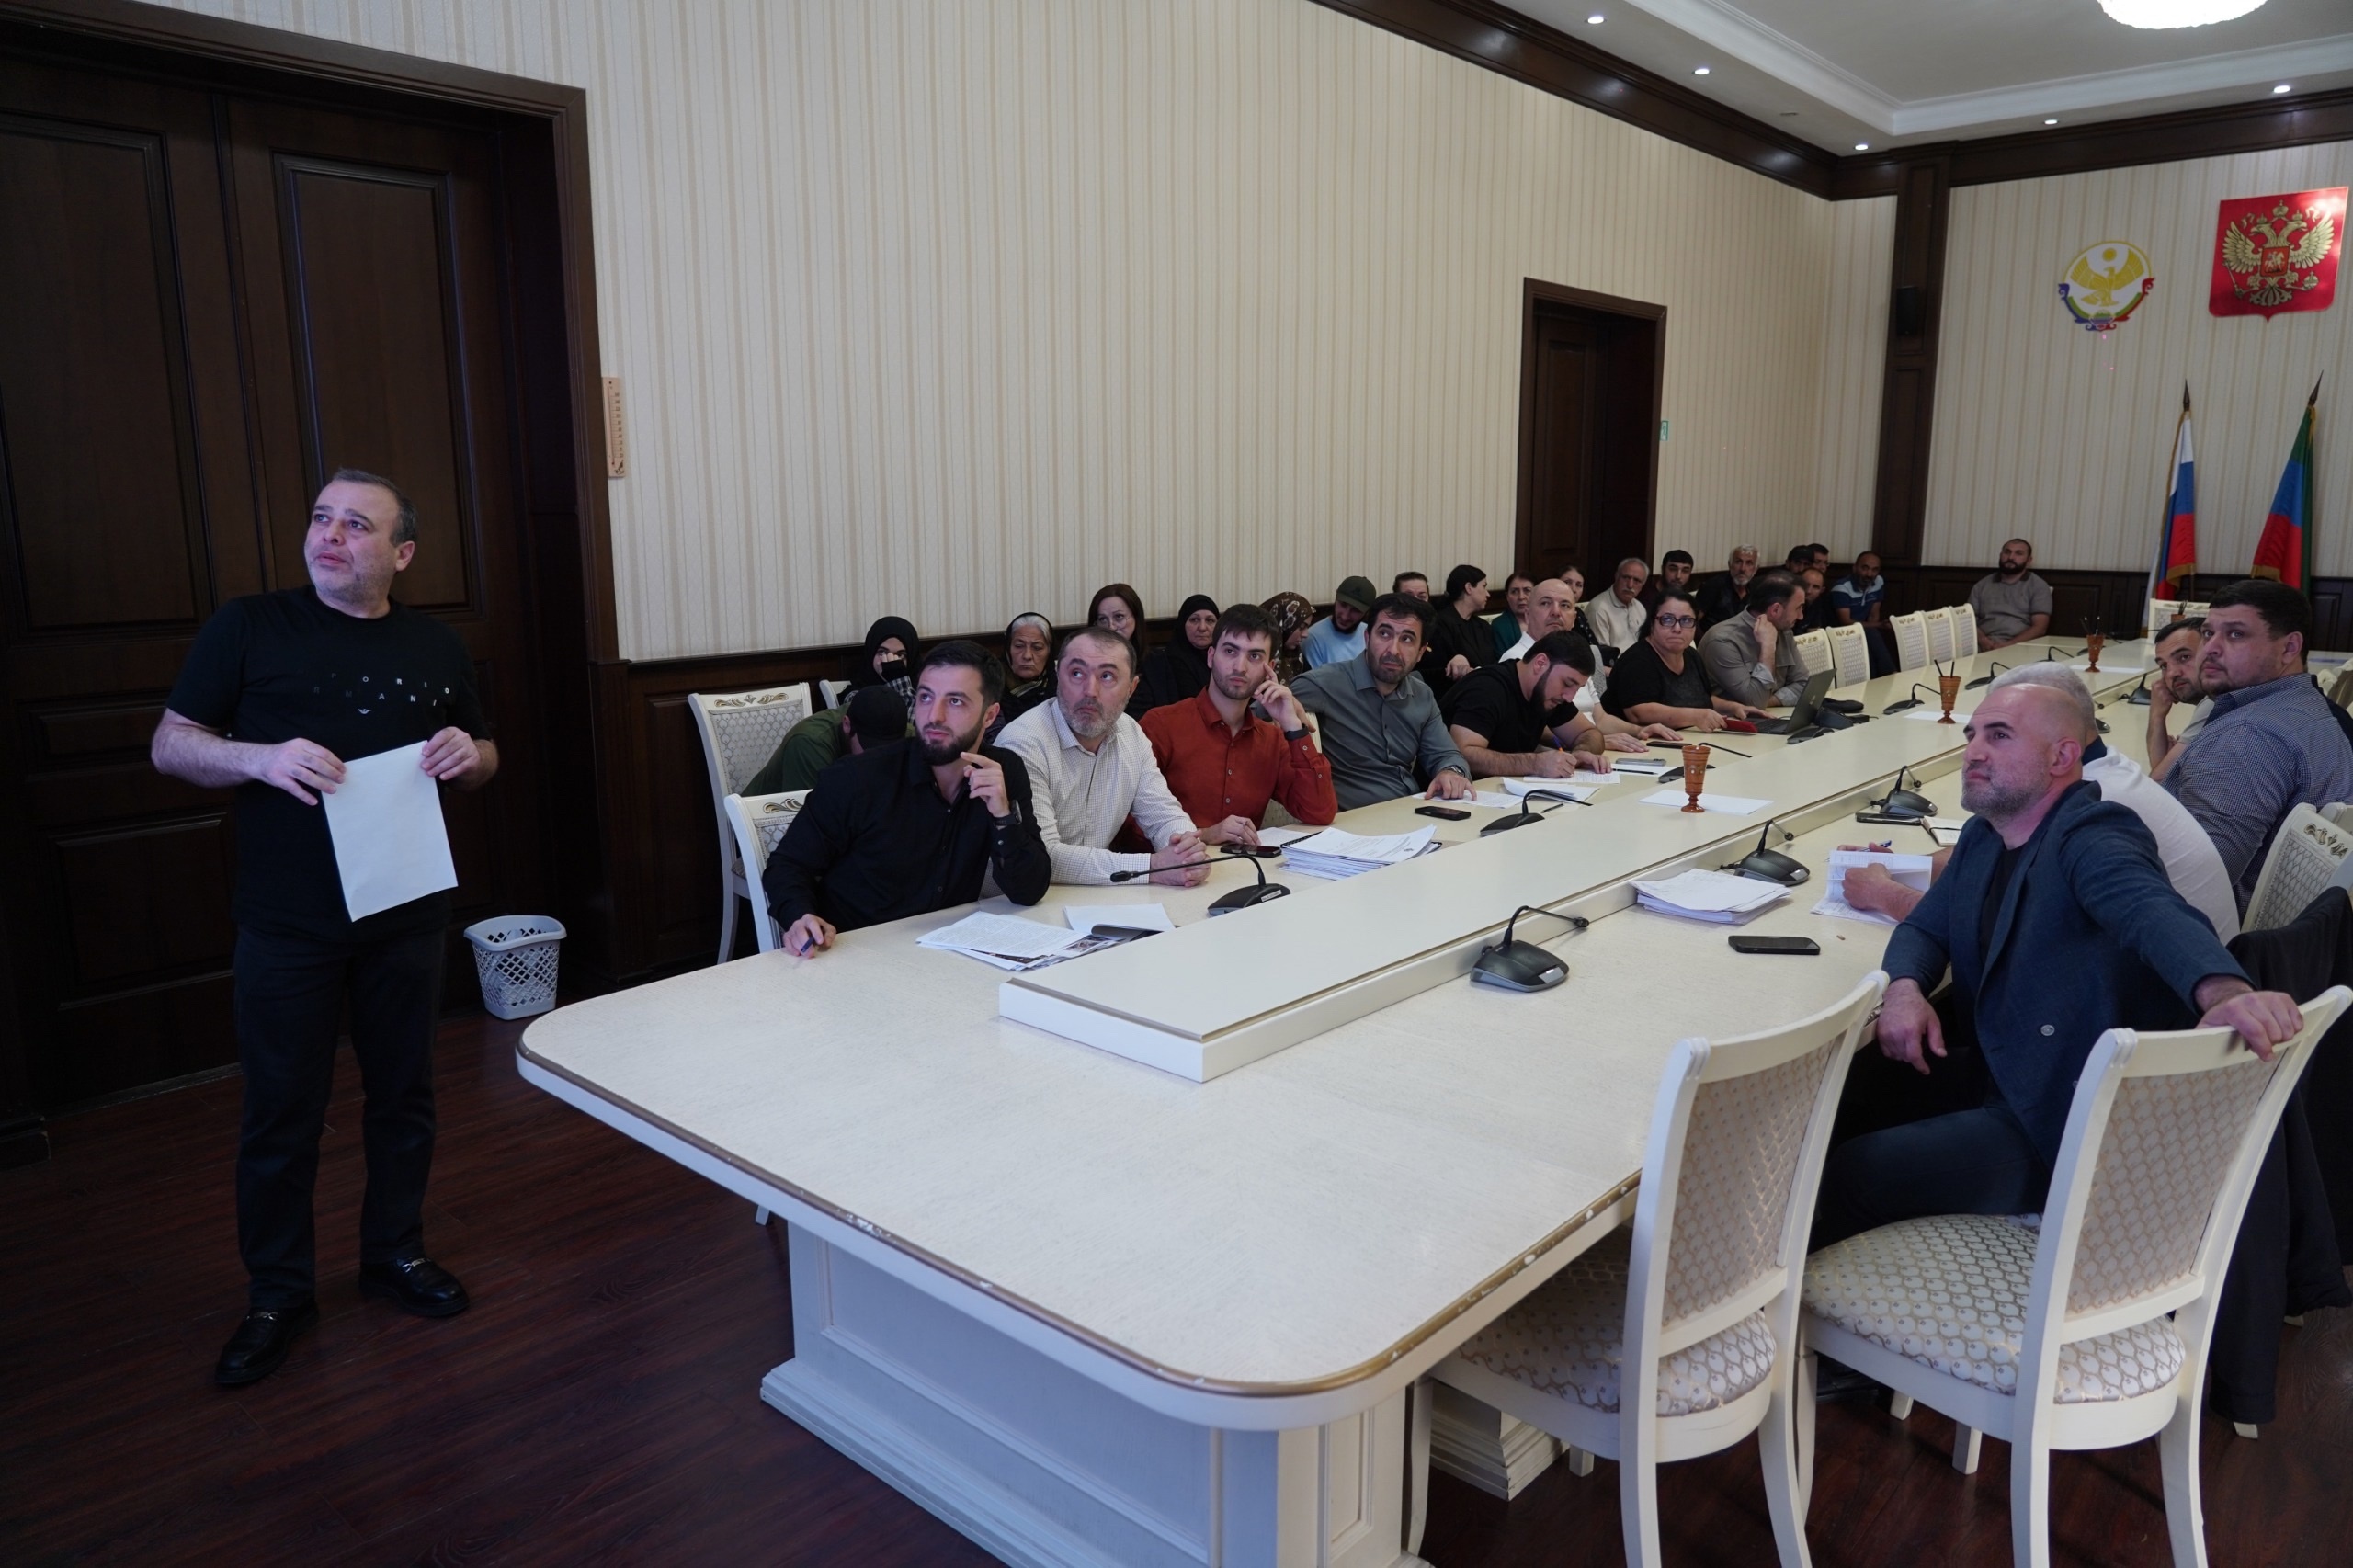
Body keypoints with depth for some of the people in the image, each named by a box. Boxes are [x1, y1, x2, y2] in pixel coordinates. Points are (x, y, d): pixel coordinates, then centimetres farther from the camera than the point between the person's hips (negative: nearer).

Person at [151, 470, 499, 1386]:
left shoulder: (436, 648, 7)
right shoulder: (249, 627, -1)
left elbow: (484, 757, 16)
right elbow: (170, 745, -1)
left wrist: (468, 756, -8)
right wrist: (262, 758, -21)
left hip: (408, 916, 3)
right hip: (287, 925, -2)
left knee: (404, 1095, 14)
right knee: (282, 1115, 7)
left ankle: (395, 1252, 33)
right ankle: (278, 1295, 24)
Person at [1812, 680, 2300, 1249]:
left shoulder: (2093, 837, -18)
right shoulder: (1983, 836, 9)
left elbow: (2157, 915, -36)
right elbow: (1925, 927, 13)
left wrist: (2226, 993, -58)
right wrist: (1904, 987, -11)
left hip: (2063, 1126, -8)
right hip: (1994, 1071, 8)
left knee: (1846, 1176, -20)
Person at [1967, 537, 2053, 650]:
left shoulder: (2038, 586, 10)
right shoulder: (1982, 585, 17)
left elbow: (2039, 627, -1)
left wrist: (2008, 645, -15)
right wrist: (1983, 640, -10)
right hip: (1984, 647, 2)